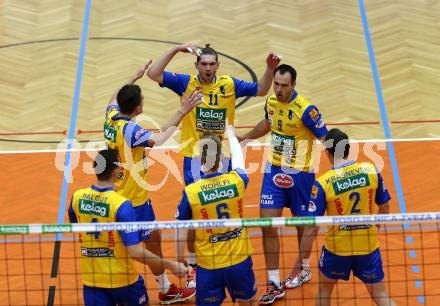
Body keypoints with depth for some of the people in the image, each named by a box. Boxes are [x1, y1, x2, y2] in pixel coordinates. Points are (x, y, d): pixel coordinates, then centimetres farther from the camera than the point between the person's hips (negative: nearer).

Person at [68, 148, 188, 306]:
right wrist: (171, 265, -18)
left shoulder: (77, 197, -6)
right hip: (121, 278, -3)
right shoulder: (121, 205, -22)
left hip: (91, 280, 3)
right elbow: (135, 252, -25)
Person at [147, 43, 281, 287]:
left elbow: (260, 90, 5)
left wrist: (270, 69, -12)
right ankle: (193, 265, 15)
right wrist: (176, 50, -17)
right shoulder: (186, 83, -5)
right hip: (194, 158, -2)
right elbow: (154, 74, -12)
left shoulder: (229, 84, 0)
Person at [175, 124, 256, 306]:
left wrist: (180, 260, 12)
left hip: (208, 265, -2)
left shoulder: (190, 193, -15)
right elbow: (238, 158, 15)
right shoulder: (237, 181, -9)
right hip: (240, 261, 2)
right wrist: (231, 136, 36)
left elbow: (182, 232, -5)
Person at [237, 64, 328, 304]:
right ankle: (274, 284, 2)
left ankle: (304, 270, 39)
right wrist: (243, 137, 31)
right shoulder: (271, 102, -1)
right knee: (268, 225, -3)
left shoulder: (305, 110, -20)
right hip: (274, 170, 5)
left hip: (299, 174, -5)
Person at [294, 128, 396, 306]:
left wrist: (301, 260, -5)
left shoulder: (322, 184, -17)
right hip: (369, 247, 2)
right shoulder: (371, 171, -10)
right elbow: (385, 208, 3)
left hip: (337, 249, -2)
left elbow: (311, 228, -15)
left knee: (324, 290, 24)